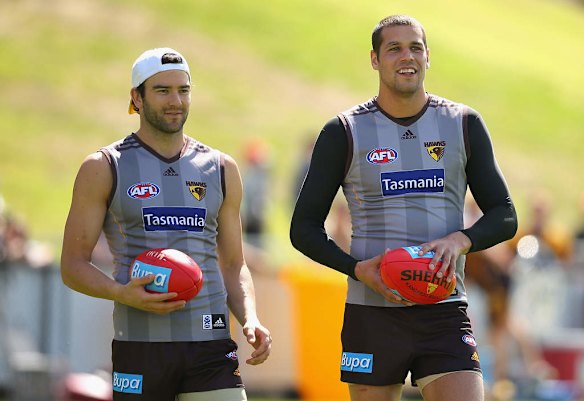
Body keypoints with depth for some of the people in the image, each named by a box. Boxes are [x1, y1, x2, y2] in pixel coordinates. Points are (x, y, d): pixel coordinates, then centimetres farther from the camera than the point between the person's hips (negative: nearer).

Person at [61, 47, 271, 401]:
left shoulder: (221, 169, 14)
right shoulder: (104, 169, 4)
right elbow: (73, 265, 2)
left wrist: (251, 319, -1)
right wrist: (121, 293, -17)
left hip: (211, 345, 2)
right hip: (140, 344, -2)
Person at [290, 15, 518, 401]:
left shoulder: (464, 124, 8)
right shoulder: (344, 133, 4)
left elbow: (504, 216, 10)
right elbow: (304, 229, 5)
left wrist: (461, 239, -12)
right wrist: (358, 268, -12)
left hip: (445, 312, 0)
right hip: (372, 312, 0)